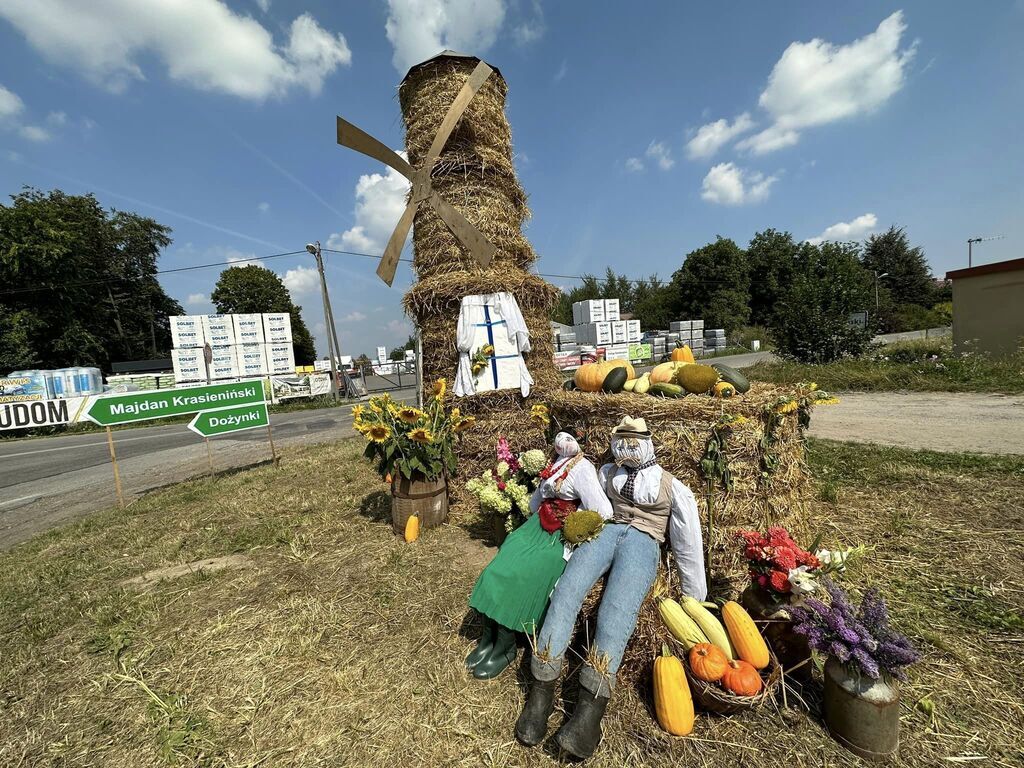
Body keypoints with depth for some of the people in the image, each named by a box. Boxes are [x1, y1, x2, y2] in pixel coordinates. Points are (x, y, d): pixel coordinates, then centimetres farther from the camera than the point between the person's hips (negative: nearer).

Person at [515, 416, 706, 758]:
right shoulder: (608, 472, 24)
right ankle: (541, 691, -32)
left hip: (643, 540, -2)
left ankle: (591, 708, -43)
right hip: (605, 531, 2)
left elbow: (688, 543, 17)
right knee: (567, 588, -29)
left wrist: (696, 599, 16)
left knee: (616, 609, -33)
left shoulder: (672, 487, 17)